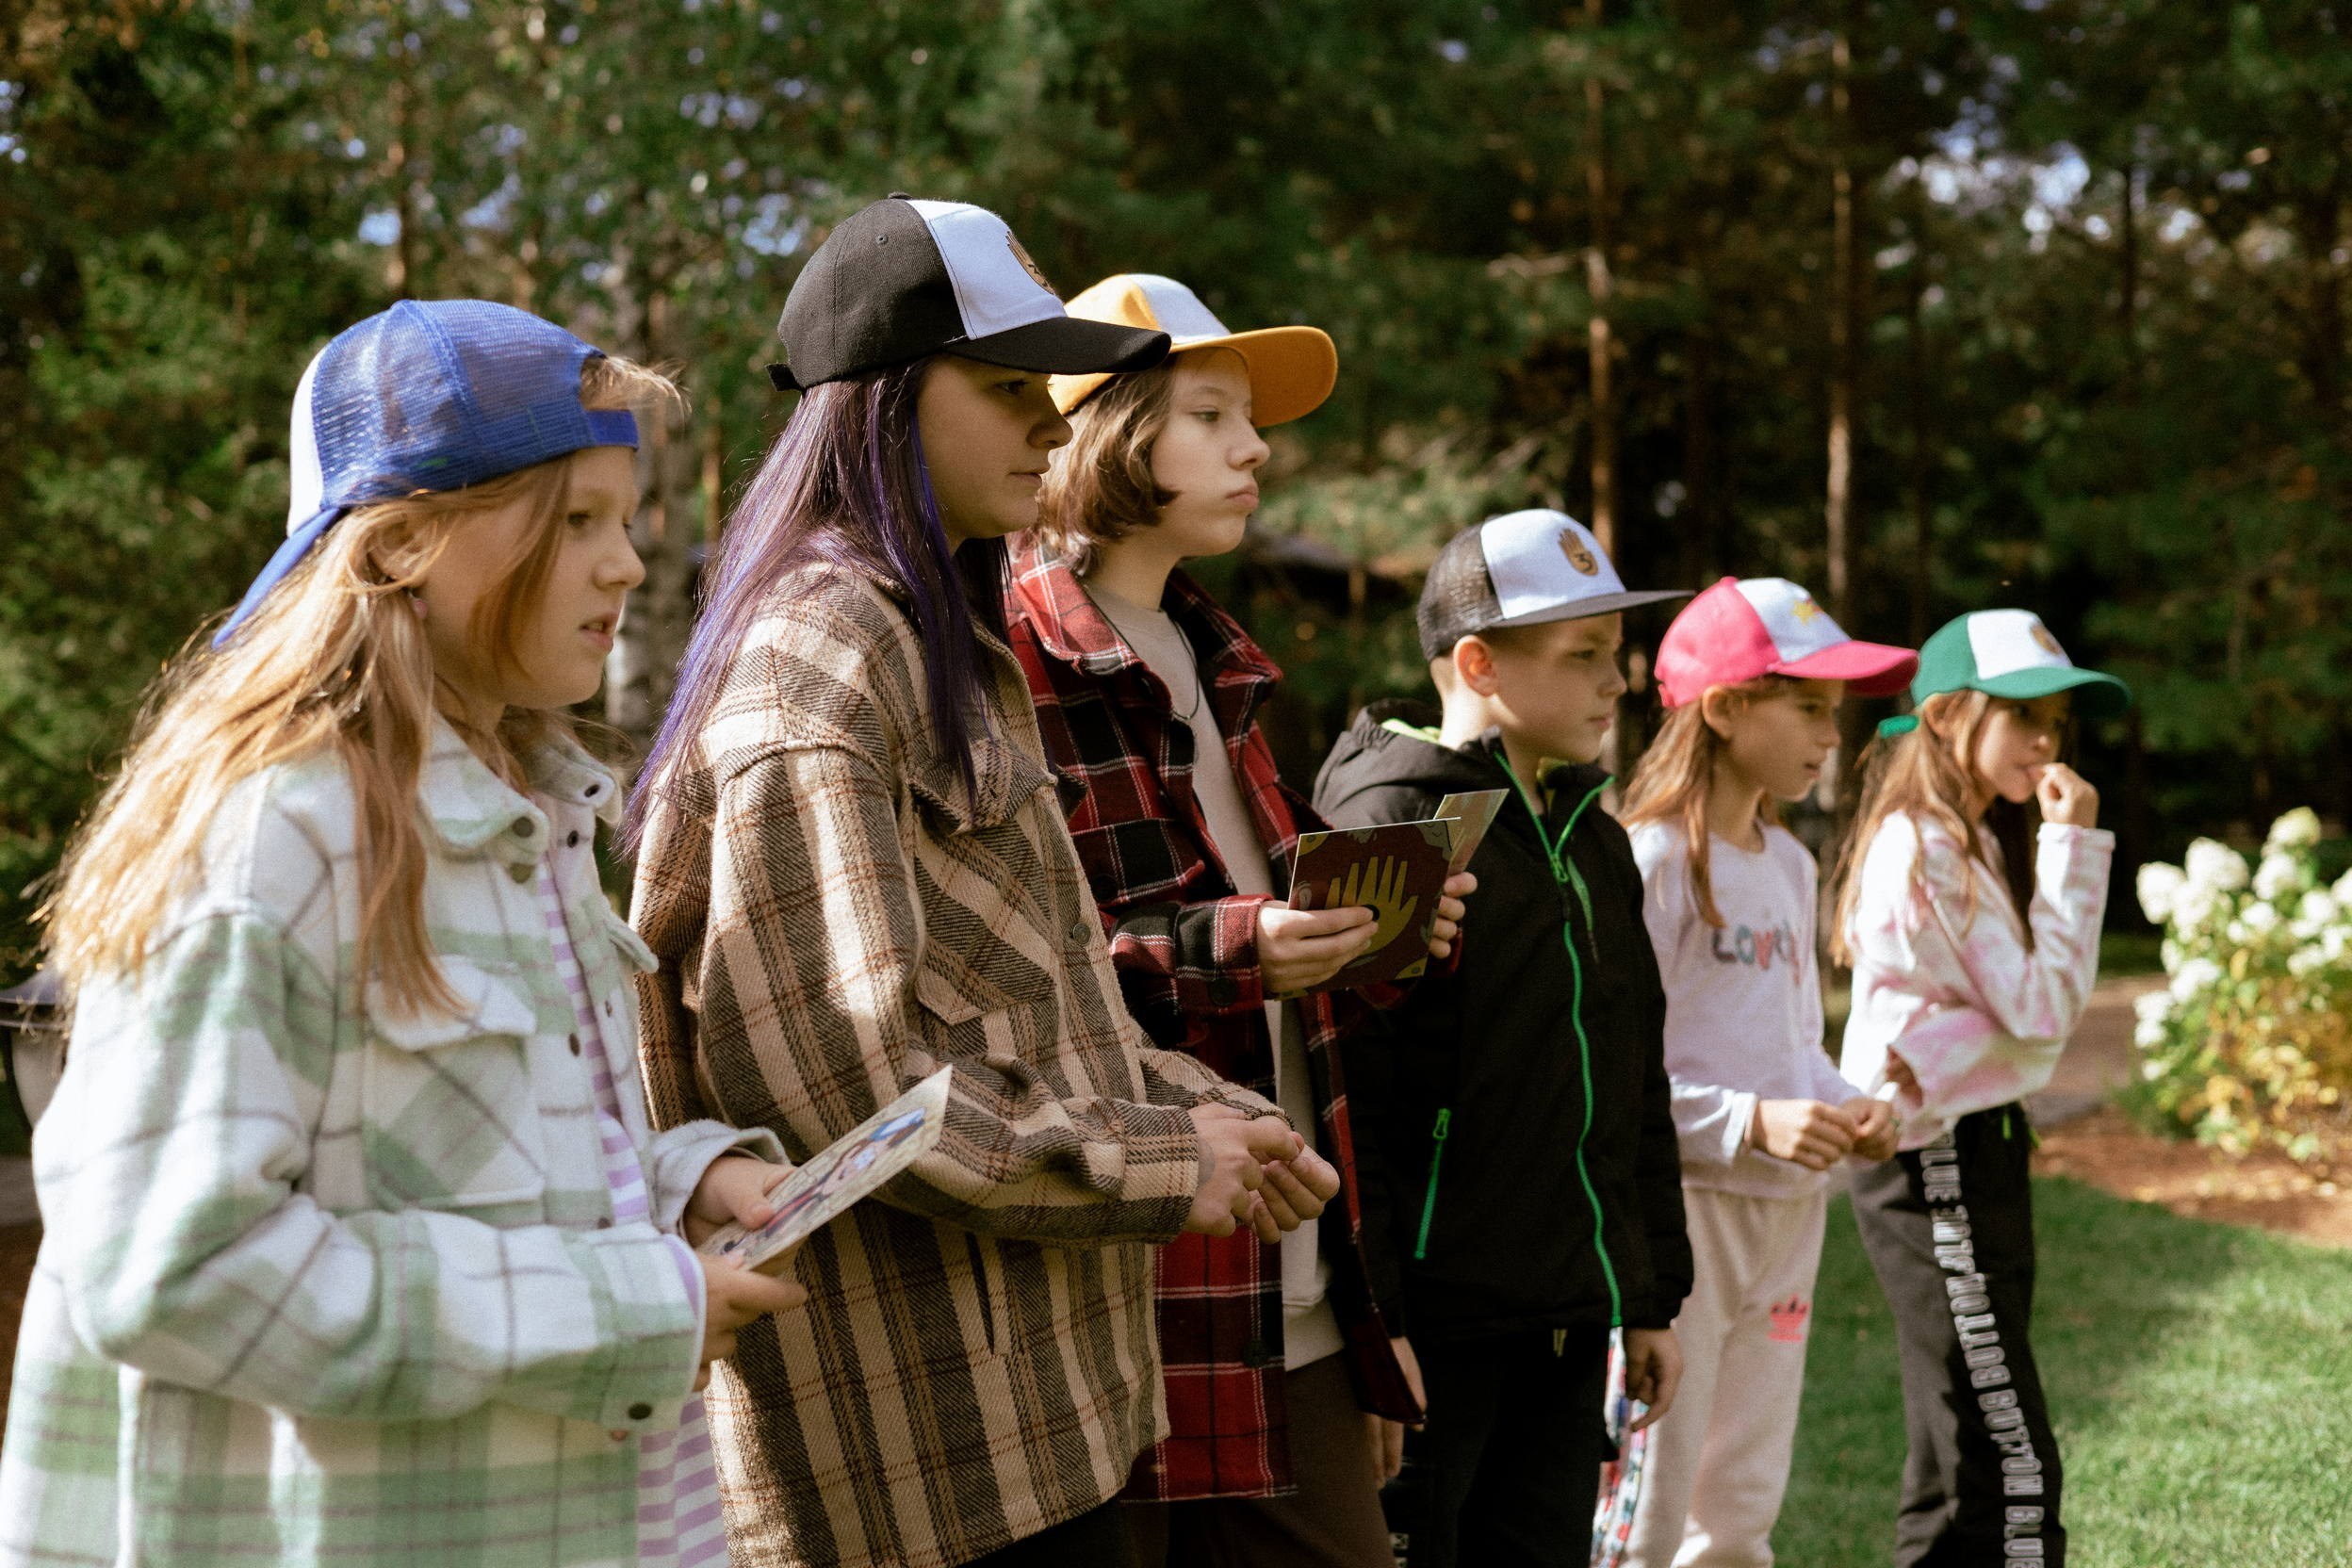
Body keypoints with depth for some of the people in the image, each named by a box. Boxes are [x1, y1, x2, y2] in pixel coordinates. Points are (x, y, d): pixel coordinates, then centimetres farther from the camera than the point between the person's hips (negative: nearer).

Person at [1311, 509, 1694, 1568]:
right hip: (1438, 1323, -8)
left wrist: (1652, 1299, 21)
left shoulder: (1592, 837, 16)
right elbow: (1357, 1092, -19)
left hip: (1565, 1323, 8)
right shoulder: (1394, 820, -12)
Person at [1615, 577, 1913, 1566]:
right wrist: (1753, 1122, -25)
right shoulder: (1651, 861, -13)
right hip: (1678, 1203, -9)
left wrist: (1847, 1109, 4)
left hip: (1784, 1210, 9)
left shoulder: (1789, 865, 14)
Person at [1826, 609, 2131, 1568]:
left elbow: (2036, 1008, 4)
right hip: (1939, 1163, -10)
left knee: (1958, 1458, 14)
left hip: (1968, 1147, 10)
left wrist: (1934, 1062, -16)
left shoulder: (1970, 844, 14)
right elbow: (2045, 1009, -17)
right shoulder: (1927, 850, -16)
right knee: (2009, 1459, -11)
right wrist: (2074, 848, -14)